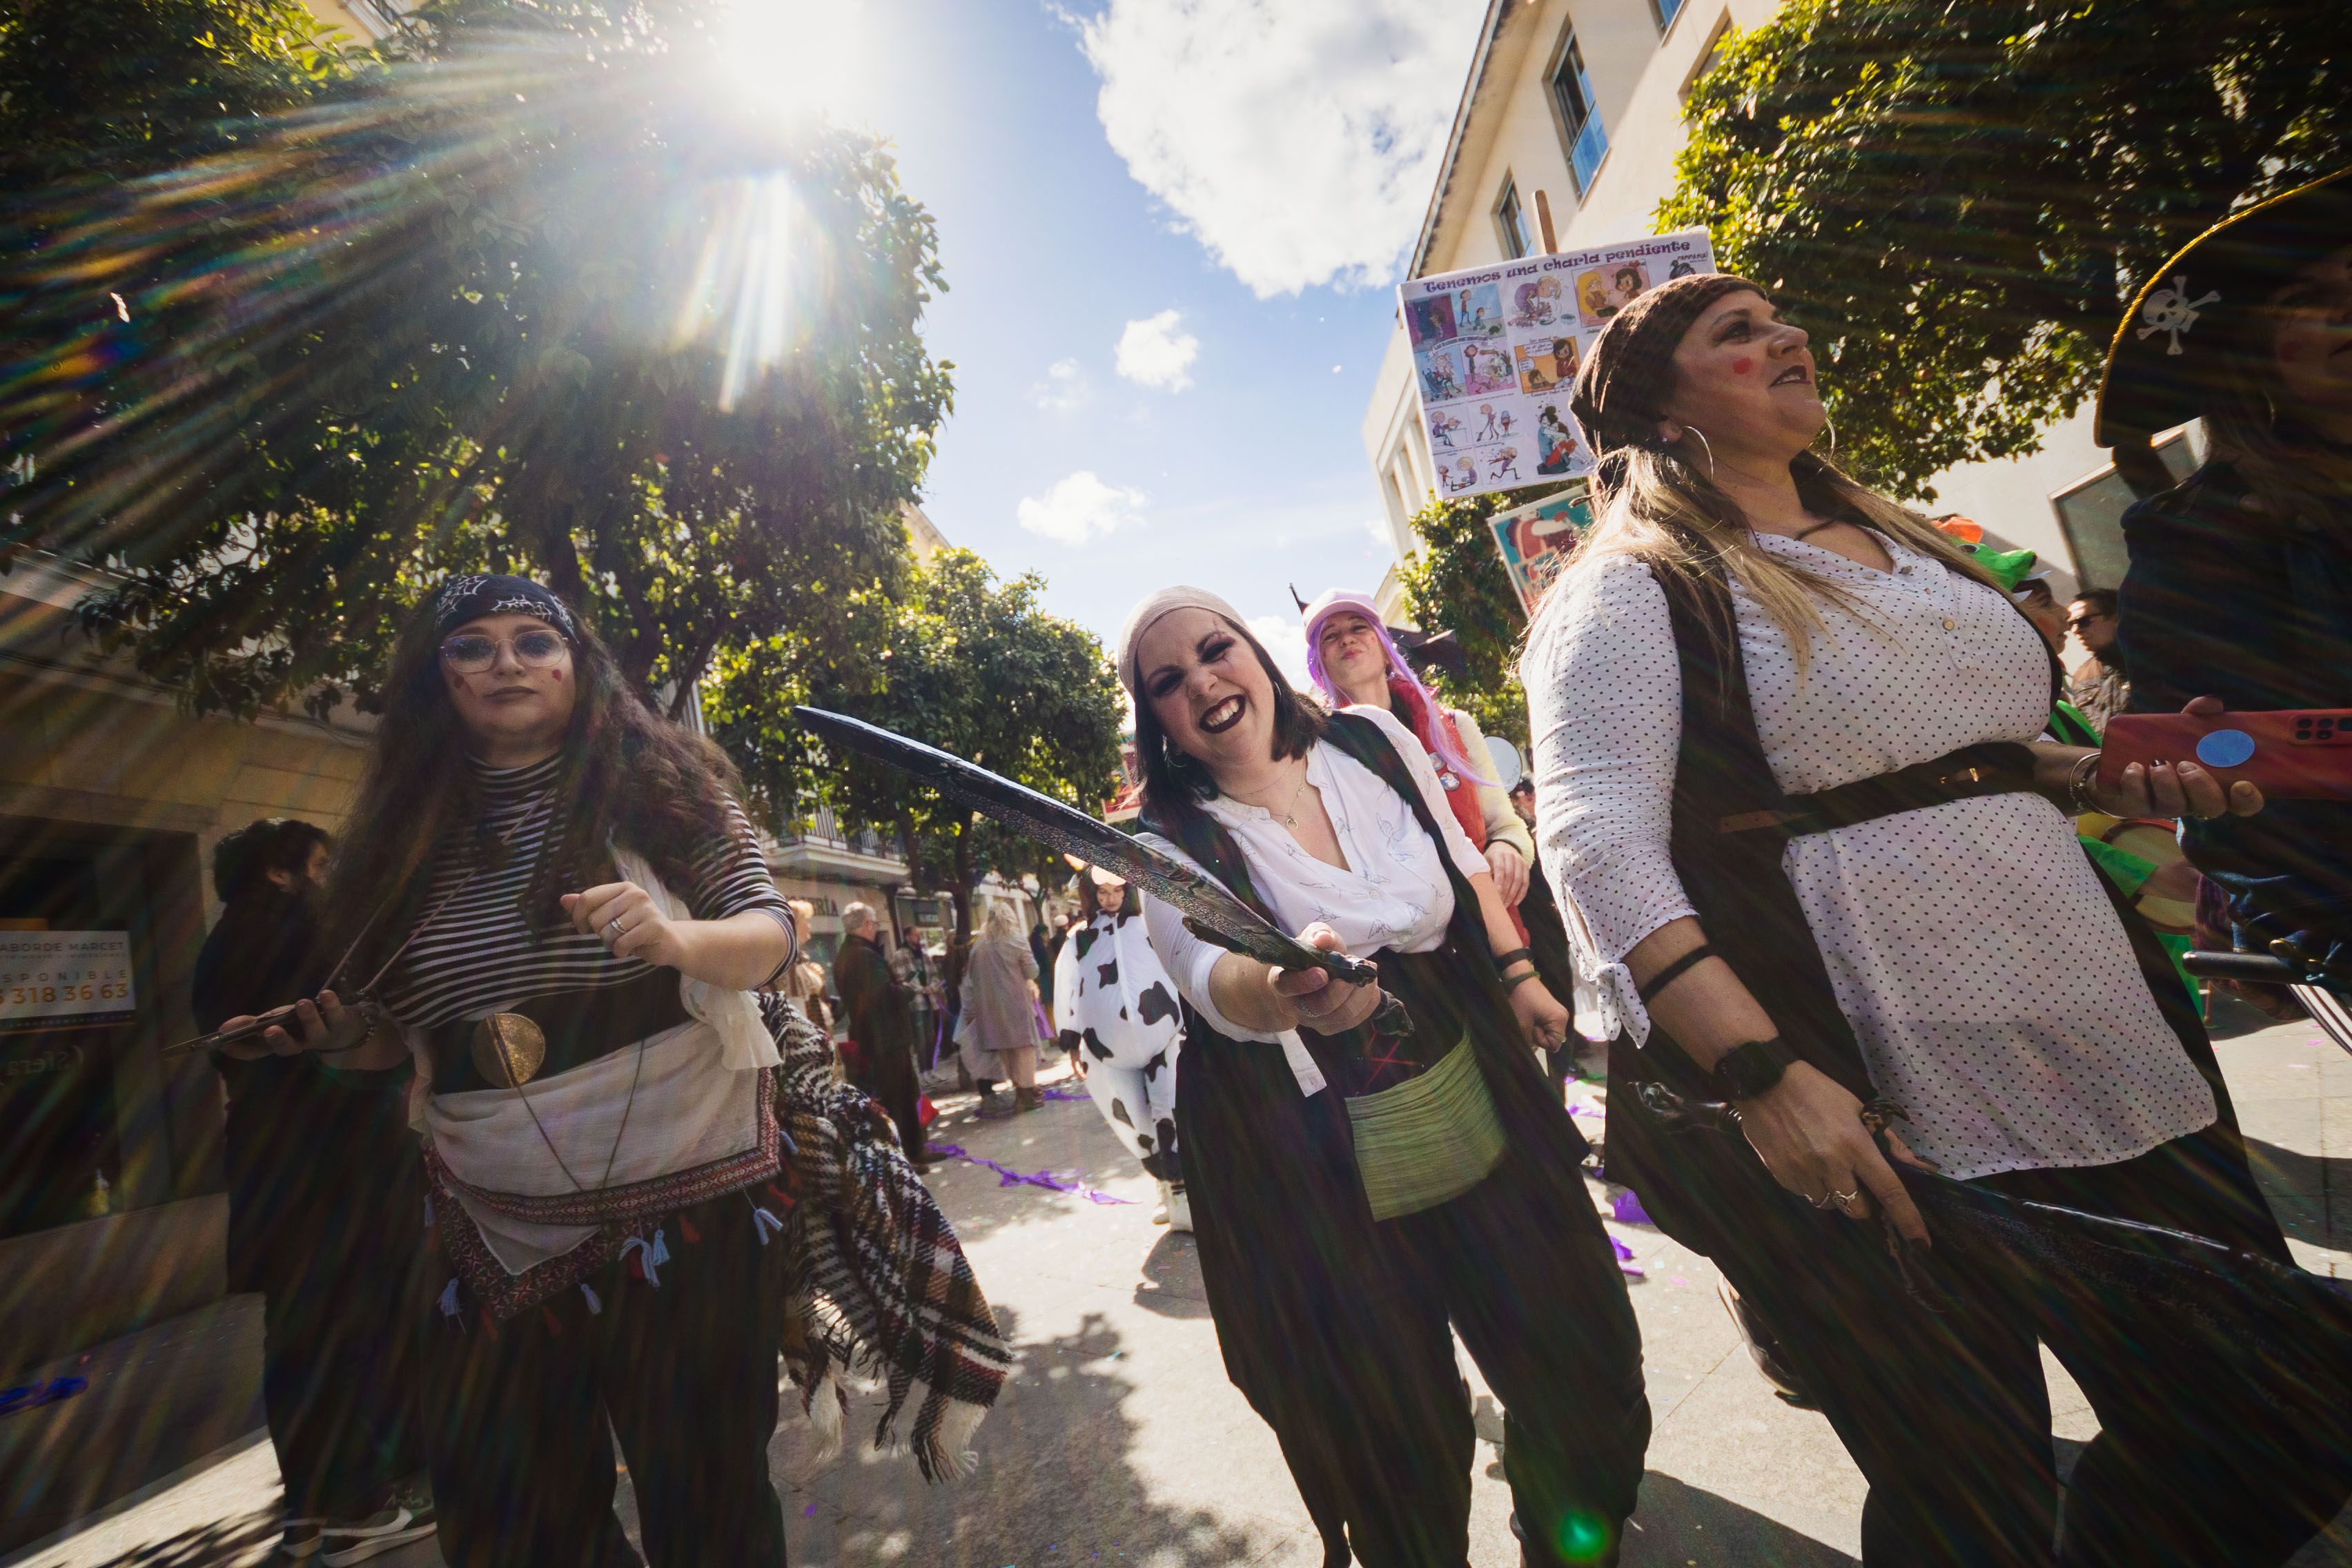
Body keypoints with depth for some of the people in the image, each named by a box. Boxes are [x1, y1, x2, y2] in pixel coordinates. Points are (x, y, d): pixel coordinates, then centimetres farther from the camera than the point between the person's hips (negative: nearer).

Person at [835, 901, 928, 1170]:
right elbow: (889, 995, -27)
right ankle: (908, 1156, 8)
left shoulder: (843, 957, 10)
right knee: (899, 1100, 0)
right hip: (888, 1040, -10)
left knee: (884, 1099, 17)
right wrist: (911, 990, -8)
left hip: (865, 1039, 10)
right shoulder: (866, 956, -22)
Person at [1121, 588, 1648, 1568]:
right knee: (1404, 1455, 10)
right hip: (1335, 1195, -4)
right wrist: (1282, 988, -53)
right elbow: (1209, 975, -33)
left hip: (1486, 1121, 4)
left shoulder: (1373, 742, -3)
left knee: (1587, 1372, 19)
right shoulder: (1170, 847, -14)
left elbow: (1462, 863, 13)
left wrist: (1518, 972, 14)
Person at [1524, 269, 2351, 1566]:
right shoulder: (1632, 590, -8)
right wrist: (1762, 1072, -27)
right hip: (1874, 1112, -8)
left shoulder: (1892, 537, 18)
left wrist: (2100, 776, 6)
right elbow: (1599, 847, -19)